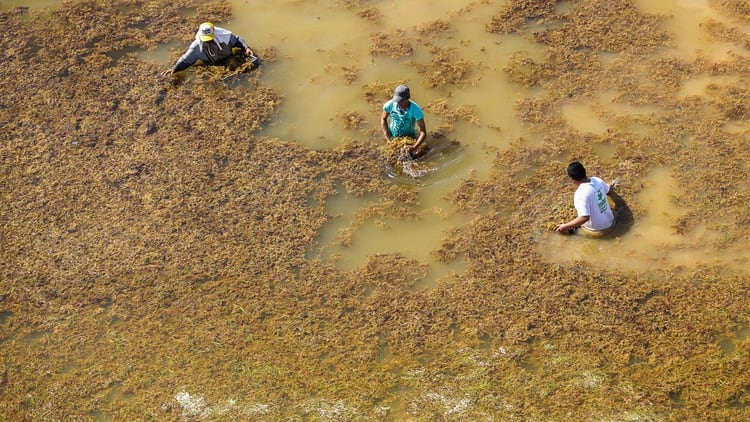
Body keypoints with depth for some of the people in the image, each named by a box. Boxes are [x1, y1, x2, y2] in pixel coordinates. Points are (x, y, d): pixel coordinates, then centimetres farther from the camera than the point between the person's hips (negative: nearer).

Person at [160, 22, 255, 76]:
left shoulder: (225, 36, -37)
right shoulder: (197, 46, -35)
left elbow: (237, 39, -16)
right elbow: (185, 60, -26)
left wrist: (246, 48, -33)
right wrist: (174, 68, -44)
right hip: (210, 67, 0)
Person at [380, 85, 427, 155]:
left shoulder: (415, 110, -33)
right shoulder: (390, 104, -26)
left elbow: (423, 132, -31)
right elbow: (383, 119, -5)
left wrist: (414, 147, -46)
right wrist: (387, 139, -13)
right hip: (392, 137, 1)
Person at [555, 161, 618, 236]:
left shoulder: (580, 194, -30)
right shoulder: (597, 180, -9)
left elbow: (584, 218, -33)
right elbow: (610, 191, 12)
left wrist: (565, 226, -24)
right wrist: (611, 188, 36)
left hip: (596, 230, -6)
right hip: (610, 223, 6)